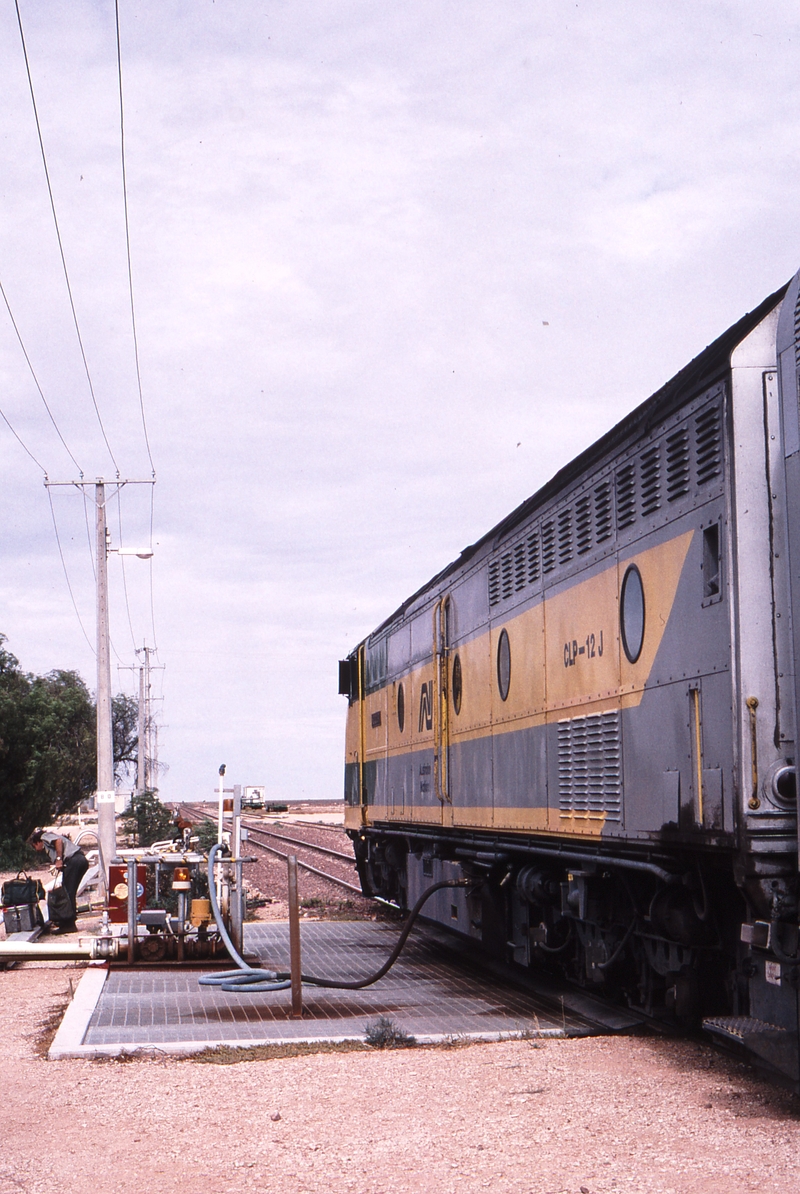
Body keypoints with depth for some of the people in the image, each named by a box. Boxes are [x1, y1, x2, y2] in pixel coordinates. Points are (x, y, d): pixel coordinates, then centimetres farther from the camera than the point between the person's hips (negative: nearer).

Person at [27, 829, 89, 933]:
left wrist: (59, 859, -12)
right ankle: (70, 924, 15)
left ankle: (68, 925, -7)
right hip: (82, 859, 9)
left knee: (67, 893, -6)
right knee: (70, 893, 14)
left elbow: (59, 840, -9)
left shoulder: (45, 836, 12)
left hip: (72, 860, -9)